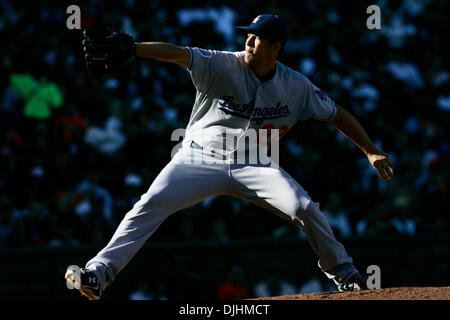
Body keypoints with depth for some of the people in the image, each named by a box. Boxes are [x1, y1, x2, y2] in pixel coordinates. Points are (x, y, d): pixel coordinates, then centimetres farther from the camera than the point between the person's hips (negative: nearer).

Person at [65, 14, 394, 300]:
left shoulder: (296, 86, -5)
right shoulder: (222, 66, -14)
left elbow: (336, 113, 8)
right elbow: (177, 53, -28)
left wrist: (372, 151, 5)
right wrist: (129, 49, -43)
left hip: (254, 165, 2)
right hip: (200, 158, -2)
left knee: (305, 208, -16)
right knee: (150, 206, -20)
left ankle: (342, 272, 8)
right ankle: (97, 275, -19)